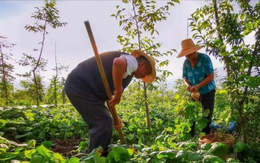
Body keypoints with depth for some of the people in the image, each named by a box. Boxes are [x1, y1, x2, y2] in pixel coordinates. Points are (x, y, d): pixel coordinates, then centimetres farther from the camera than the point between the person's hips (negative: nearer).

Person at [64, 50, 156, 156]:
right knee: (103, 123, -8)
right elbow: (118, 62, -34)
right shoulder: (132, 61, -6)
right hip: (80, 85, -10)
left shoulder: (126, 70, 23)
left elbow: (107, 95, 22)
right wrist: (119, 91, -23)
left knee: (104, 123, 18)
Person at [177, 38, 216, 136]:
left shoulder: (205, 58, -17)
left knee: (206, 118, 2)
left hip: (207, 92, -4)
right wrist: (188, 85, -18)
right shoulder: (186, 62, -4)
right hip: (193, 93, 4)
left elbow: (211, 76, -18)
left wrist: (198, 86, -29)